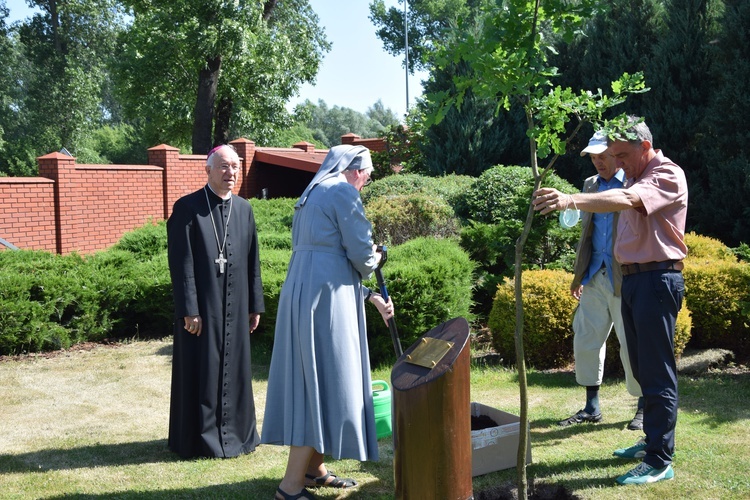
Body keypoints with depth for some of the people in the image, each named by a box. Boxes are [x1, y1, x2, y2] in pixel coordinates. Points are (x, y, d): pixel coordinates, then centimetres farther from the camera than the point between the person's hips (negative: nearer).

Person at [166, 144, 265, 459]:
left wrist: (255, 305, 9)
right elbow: (180, 263, -12)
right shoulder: (187, 207, -8)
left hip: (235, 306, 5)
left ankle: (235, 432, 29)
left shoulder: (244, 209, 8)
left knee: (234, 370, 14)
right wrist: (188, 310, -15)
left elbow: (252, 261, 10)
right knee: (201, 372, 4)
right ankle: (200, 439, 18)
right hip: (201, 306, -5)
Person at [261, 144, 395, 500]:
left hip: (303, 291, 9)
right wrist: (373, 262, 14)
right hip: (325, 296, -9)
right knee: (324, 382, -5)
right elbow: (361, 255, -11)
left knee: (310, 379, 15)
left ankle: (313, 468, 25)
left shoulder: (314, 193, 22)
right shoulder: (343, 191, -7)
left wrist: (372, 297, 27)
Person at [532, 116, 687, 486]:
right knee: (642, 369, 15)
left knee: (657, 373, -6)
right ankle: (654, 441, 28)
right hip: (632, 279, 9)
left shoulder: (668, 176, -12)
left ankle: (661, 462, 0)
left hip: (657, 279, -9)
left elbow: (626, 200, -31)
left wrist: (571, 200, -44)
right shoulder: (635, 178, 17)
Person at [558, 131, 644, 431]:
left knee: (632, 343, 1)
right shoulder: (590, 185, 14)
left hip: (626, 278, -6)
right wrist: (579, 275, 17)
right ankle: (592, 408, 20)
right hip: (595, 277, 6)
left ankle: (644, 408, 18)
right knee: (586, 339, 7)